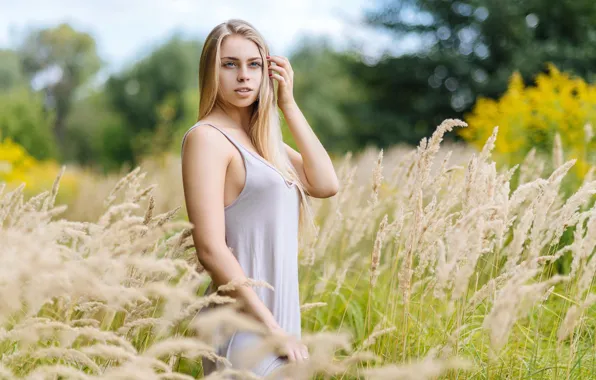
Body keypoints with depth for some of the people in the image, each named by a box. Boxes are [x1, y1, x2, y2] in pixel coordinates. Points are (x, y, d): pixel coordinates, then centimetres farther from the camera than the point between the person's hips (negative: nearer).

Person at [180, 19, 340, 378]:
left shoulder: (263, 139, 13)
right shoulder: (207, 137, -12)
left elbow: (327, 185, 2)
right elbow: (211, 249, -18)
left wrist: (288, 105, 1)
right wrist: (273, 329, -19)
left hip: (279, 315, 8)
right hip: (246, 325, -8)